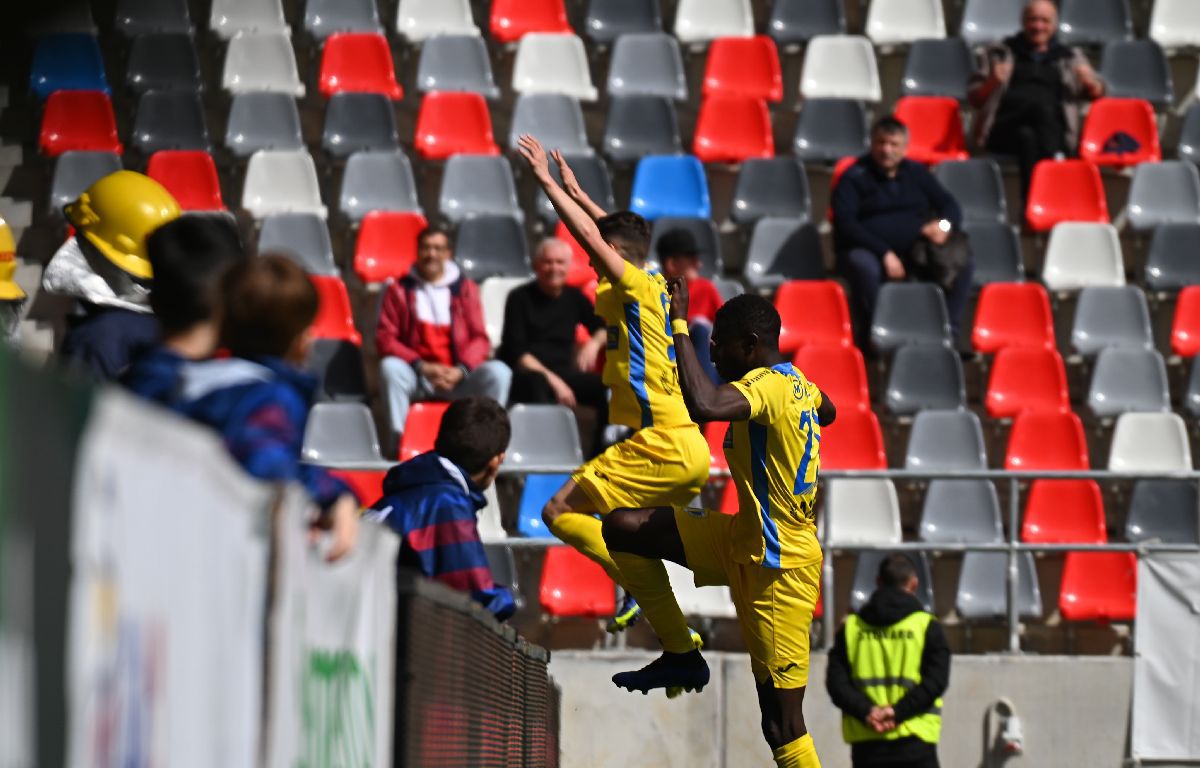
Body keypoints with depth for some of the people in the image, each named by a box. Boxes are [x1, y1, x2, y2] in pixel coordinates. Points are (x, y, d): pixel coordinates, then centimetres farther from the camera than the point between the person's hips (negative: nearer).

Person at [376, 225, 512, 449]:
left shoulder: (465, 289, 11)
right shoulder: (400, 290, 7)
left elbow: (479, 338, 5)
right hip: (416, 377, -1)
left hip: (458, 377, 1)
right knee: (390, 367, -33)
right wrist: (422, 367, -15)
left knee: (498, 372, -25)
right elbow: (385, 338, -1)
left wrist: (461, 370, -15)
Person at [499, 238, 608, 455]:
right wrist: (552, 380, -19)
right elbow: (516, 352, -8)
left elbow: (603, 327, 21)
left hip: (564, 371, 5)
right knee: (537, 383, -41)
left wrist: (595, 343, -4)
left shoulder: (574, 297, 12)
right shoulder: (520, 299, -1)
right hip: (525, 373, -5)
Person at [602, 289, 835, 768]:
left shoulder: (767, 387, -22)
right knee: (623, 527, 1)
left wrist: (680, 326, -33)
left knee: (783, 725, -7)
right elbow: (828, 412, 32)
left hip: (779, 565, -9)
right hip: (745, 541, 9)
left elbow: (704, 405, -43)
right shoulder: (798, 384, 7)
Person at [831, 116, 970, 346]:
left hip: (915, 251, 4)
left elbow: (950, 205, 17)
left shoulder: (917, 173, 18)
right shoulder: (854, 177, 3)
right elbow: (846, 224, -8)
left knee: (963, 264, -19)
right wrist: (884, 253, -19)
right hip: (869, 251, -4)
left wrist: (944, 224, -10)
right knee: (864, 267, -41)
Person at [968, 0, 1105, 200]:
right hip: (1003, 132, -1)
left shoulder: (1071, 57, 25)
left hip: (1054, 132, 1)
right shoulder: (998, 54, 22)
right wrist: (992, 83, -7)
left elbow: (1096, 93, 18)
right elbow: (974, 97, 16)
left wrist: (1090, 83, -6)